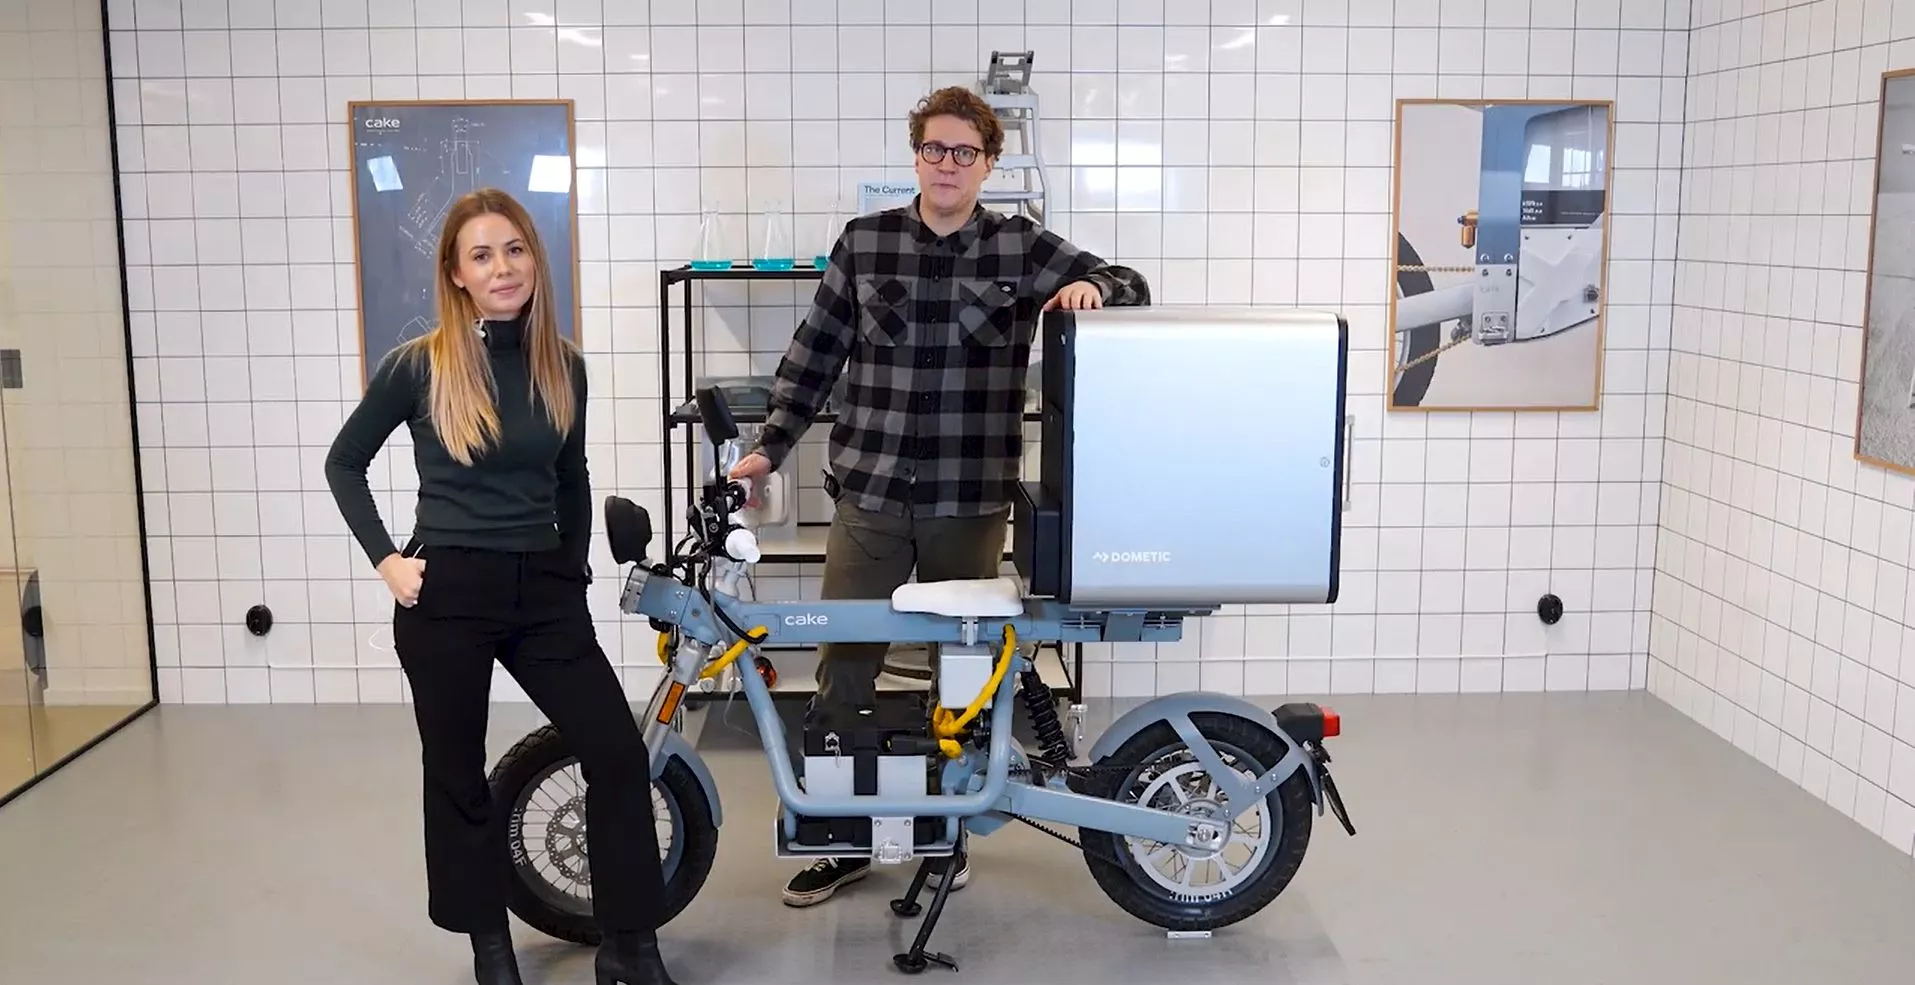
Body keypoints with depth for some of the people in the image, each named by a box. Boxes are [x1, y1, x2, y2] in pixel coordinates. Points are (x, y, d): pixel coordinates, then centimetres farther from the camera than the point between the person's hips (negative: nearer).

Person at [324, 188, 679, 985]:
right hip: (446, 593, -3)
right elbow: (343, 464, 4)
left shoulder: (563, 365, 2)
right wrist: (386, 559, -5)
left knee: (620, 755, -2)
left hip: (543, 591, 3)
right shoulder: (419, 365, -8)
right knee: (459, 776, 9)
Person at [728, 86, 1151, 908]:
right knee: (844, 663, 4)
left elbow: (1129, 285, 3)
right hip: (869, 491, 1)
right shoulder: (864, 242, 4)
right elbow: (815, 352, 9)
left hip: (970, 498, 0)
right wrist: (771, 445, 6)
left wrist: (1091, 289, -20)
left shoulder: (1023, 247, 1)